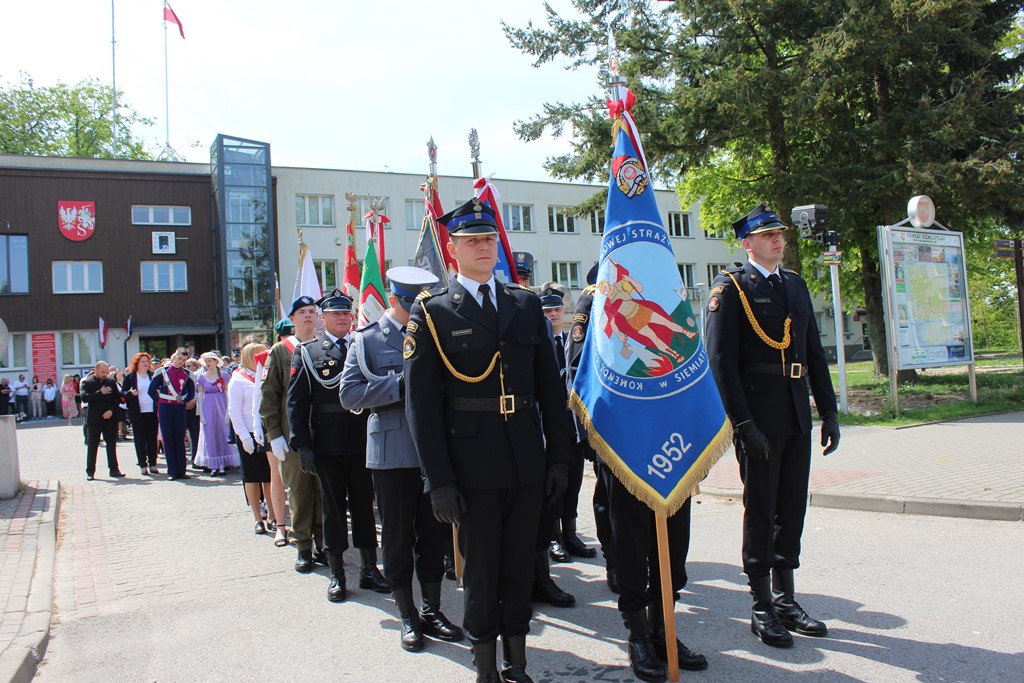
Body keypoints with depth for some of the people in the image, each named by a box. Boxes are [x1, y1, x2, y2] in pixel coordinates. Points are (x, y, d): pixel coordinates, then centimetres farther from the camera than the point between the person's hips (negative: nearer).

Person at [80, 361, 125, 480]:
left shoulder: (111, 381, 7)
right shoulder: (87, 382, -1)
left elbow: (117, 397, 5)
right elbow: (84, 398, -14)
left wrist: (111, 410, -8)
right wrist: (100, 393, -18)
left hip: (110, 418, 3)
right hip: (94, 419, -3)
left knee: (112, 445, 7)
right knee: (92, 446, 3)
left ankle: (114, 469, 13)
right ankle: (90, 472, 9)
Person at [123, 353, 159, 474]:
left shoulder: (153, 375, 11)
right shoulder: (130, 377, 2)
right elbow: (122, 393, 1)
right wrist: (130, 393, -18)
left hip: (152, 412, 3)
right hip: (137, 413, -2)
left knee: (152, 439, 5)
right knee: (140, 440, 2)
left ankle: (153, 464, 11)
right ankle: (143, 466, 7)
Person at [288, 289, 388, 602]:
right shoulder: (307, 352, 5)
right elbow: (296, 402, 0)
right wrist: (302, 445, -8)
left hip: (362, 443, 1)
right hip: (327, 445, -1)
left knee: (364, 505, 9)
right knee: (333, 508, 7)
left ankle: (369, 569, 20)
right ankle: (336, 574, 18)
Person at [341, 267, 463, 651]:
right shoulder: (367, 339, 1)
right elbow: (350, 393, -9)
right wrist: (401, 384, -16)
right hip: (392, 454, -3)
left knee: (435, 534, 11)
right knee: (398, 537, 7)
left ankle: (432, 612, 27)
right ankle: (409, 617, 23)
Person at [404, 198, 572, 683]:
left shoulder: (526, 305, 9)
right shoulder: (431, 313, -3)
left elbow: (550, 386, 10)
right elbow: (421, 402, -6)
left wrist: (559, 456, 5)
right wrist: (439, 480, -10)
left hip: (528, 463, 4)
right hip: (473, 467, -3)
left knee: (520, 565, 13)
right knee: (481, 569, 8)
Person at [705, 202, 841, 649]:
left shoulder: (796, 285, 15)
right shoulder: (730, 288, -6)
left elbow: (815, 353, 15)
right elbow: (721, 360, -13)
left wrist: (828, 411, 10)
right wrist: (743, 423, -18)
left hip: (797, 419, 6)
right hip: (759, 419, -6)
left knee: (792, 509, 13)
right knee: (760, 510, 3)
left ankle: (785, 599, 27)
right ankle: (762, 609, 15)